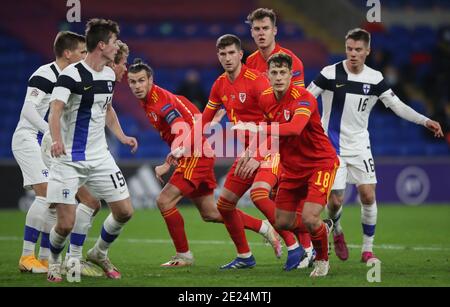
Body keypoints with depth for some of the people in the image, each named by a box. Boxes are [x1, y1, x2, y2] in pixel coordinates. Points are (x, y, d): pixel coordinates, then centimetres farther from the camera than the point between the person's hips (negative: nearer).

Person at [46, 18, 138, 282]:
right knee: (66, 223, -9)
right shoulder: (71, 75, -16)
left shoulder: (109, 75, 8)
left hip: (100, 156, 7)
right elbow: (55, 111, -28)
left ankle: (99, 253, 29)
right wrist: (57, 140, -46)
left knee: (125, 212, 2)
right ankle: (54, 262, 22)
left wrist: (122, 136, 15)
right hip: (69, 159, -7)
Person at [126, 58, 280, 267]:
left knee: (164, 201, -14)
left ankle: (184, 255, -4)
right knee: (210, 214, 12)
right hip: (193, 156, 10)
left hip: (196, 155, -10)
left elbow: (184, 131, -28)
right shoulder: (147, 102, 11)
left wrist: (167, 164, -34)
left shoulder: (161, 100, -18)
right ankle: (264, 228, 21)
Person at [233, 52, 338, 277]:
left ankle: (322, 260, 10)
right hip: (292, 166, 7)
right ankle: (323, 228, 36)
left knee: (309, 218, -20)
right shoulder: (265, 99, -3)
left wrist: (259, 129, -50)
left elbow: (295, 129, -44)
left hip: (320, 163, -7)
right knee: (283, 222, 6)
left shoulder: (303, 98, -25)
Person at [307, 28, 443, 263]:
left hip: (359, 145, 3)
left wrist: (425, 121, -6)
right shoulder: (330, 74, -10)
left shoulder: (374, 78, 0)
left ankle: (367, 250, 7)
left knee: (368, 196, -8)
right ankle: (336, 232, 29)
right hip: (332, 146, -3)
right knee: (335, 200, -6)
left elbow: (397, 106, 3)